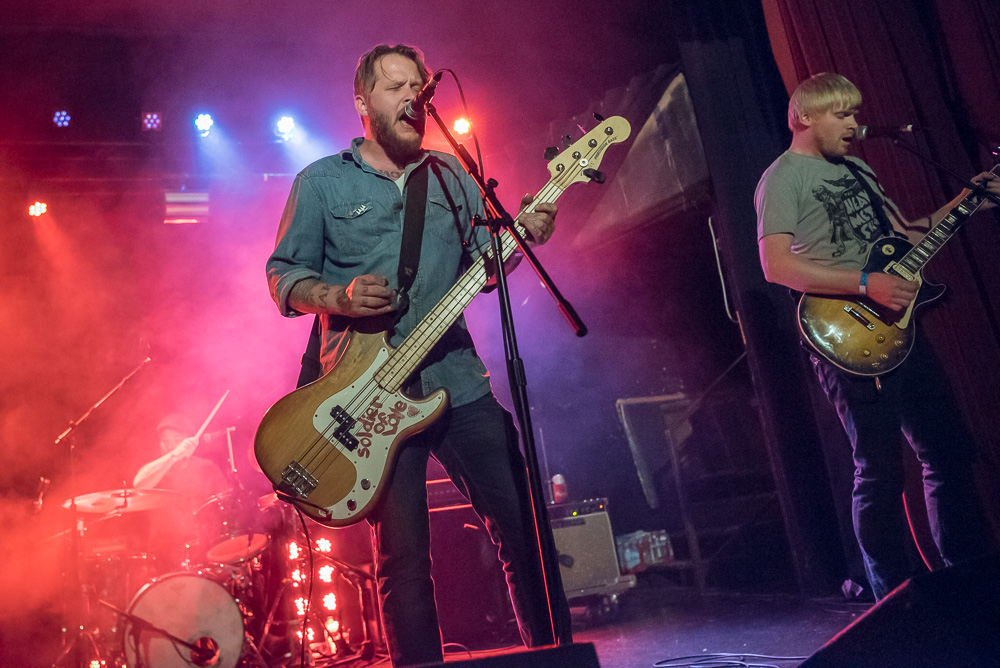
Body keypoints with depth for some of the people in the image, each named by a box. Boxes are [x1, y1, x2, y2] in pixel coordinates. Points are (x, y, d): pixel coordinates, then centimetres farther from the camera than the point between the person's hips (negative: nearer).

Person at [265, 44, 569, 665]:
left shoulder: (451, 175, 15)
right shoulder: (321, 182, 5)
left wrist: (523, 234, -5)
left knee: (522, 522, 4)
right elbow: (283, 275, 4)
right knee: (403, 555, 1)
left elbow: (485, 259, 16)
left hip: (459, 382, 4)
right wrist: (341, 298, -14)